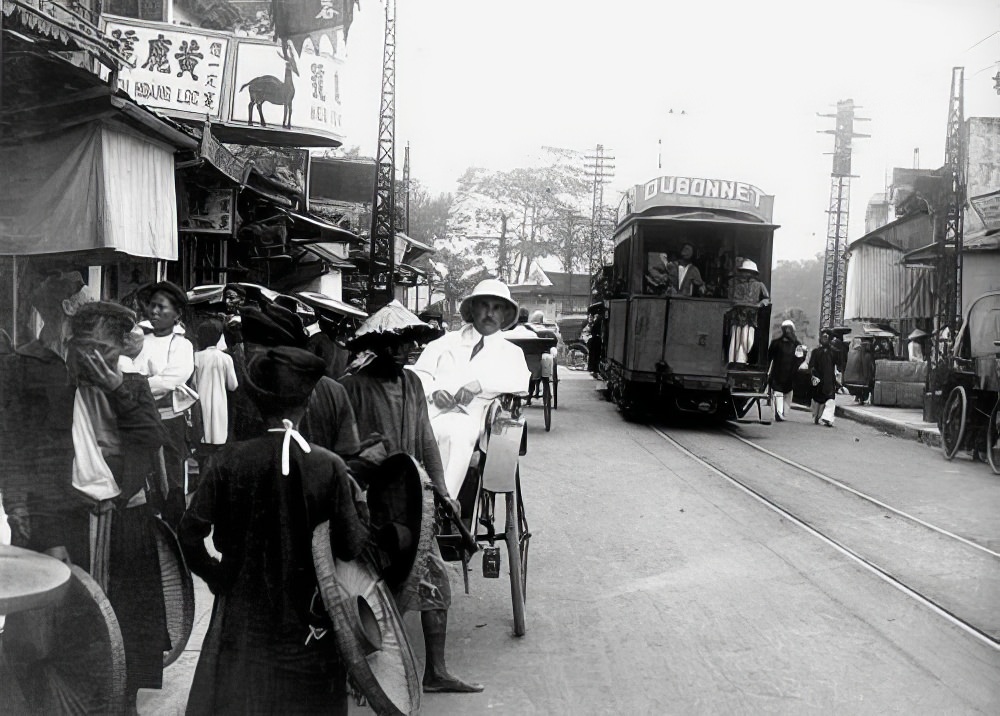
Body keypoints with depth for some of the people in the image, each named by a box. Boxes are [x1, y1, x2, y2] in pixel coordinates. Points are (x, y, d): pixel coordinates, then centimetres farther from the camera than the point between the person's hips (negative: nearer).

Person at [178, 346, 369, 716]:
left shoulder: (228, 460, -11)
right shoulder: (330, 466, -13)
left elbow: (190, 534, -10)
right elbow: (351, 546, -10)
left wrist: (215, 575, 6)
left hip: (243, 613, 1)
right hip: (307, 617, 0)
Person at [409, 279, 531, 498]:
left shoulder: (510, 352, 20)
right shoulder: (448, 341, 25)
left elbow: (522, 381, -1)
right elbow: (420, 372, 16)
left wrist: (479, 384, -15)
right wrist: (433, 391, -7)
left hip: (467, 417, -1)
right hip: (430, 409, 2)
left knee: (457, 432, -37)